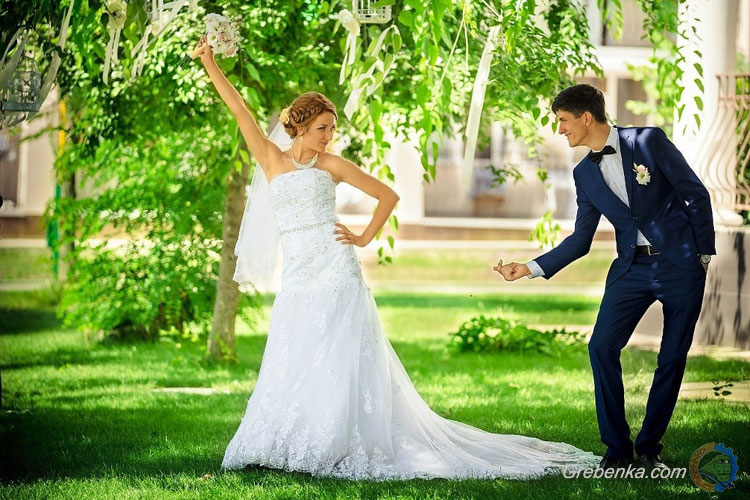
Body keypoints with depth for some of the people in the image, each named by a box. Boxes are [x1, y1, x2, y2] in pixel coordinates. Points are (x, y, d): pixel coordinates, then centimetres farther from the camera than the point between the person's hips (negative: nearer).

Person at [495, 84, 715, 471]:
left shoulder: (648, 140, -8)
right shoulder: (585, 173, 6)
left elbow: (696, 194, -3)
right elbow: (581, 240, 7)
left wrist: (704, 252, -3)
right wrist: (530, 268, -1)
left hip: (681, 264, -4)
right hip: (632, 267, 4)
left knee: (672, 358, 1)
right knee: (602, 346, -10)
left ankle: (648, 446, 16)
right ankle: (617, 446, 1)